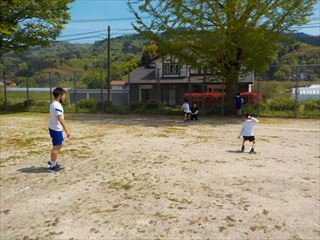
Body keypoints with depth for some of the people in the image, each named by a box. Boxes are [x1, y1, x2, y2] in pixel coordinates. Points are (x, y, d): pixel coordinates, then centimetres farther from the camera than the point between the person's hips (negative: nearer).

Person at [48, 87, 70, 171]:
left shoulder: (53, 104, 11)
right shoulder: (57, 105, -21)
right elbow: (60, 119, -29)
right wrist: (66, 130, -29)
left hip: (54, 128, 10)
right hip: (56, 129, -10)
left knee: (59, 145, 21)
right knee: (56, 147, 1)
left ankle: (52, 162, 30)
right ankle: (52, 166, 11)